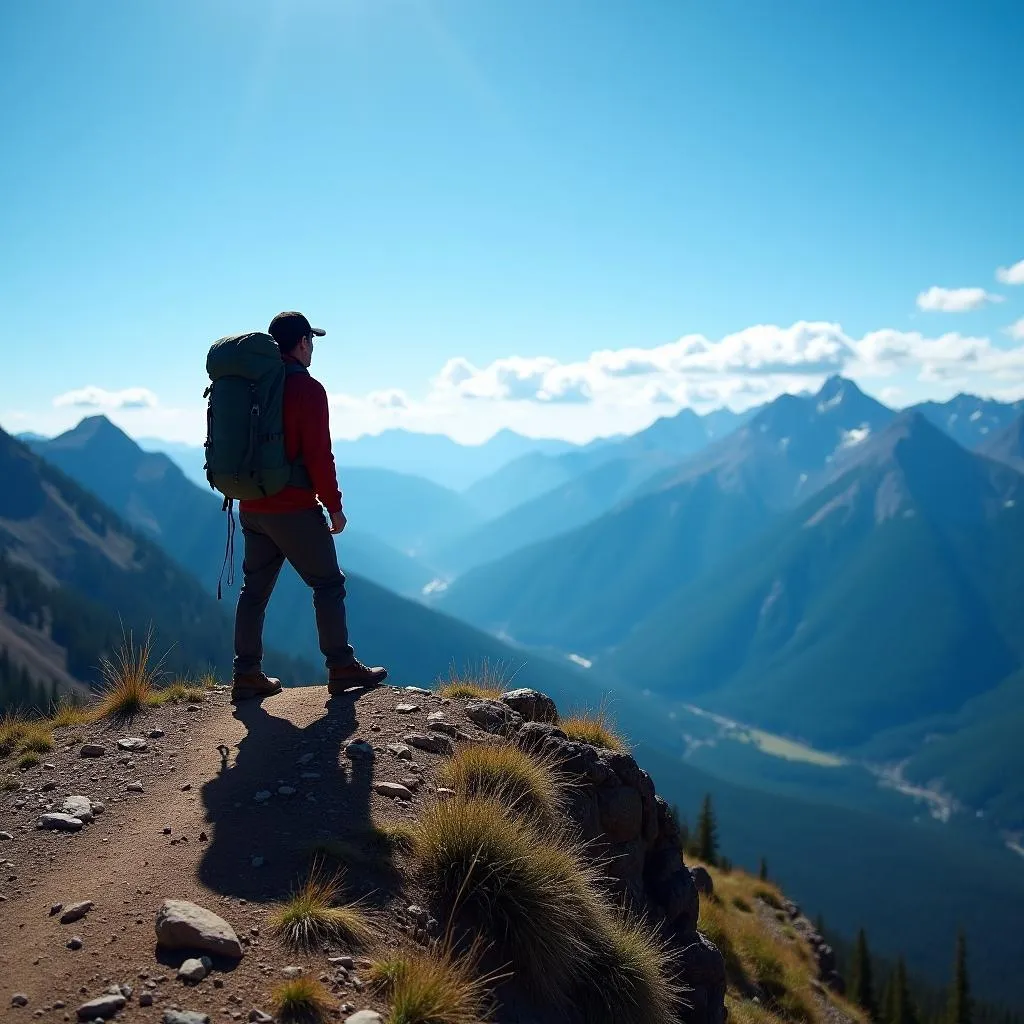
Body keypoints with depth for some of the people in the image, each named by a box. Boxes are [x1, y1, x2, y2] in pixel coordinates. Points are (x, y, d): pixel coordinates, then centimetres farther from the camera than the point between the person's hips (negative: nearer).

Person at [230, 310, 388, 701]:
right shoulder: (307, 389, -12)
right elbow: (318, 455, -16)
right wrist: (334, 505, -8)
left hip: (251, 508, 7)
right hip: (295, 508, -7)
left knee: (255, 589, 10)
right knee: (328, 584, 4)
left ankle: (247, 675, 12)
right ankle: (342, 668, 8)